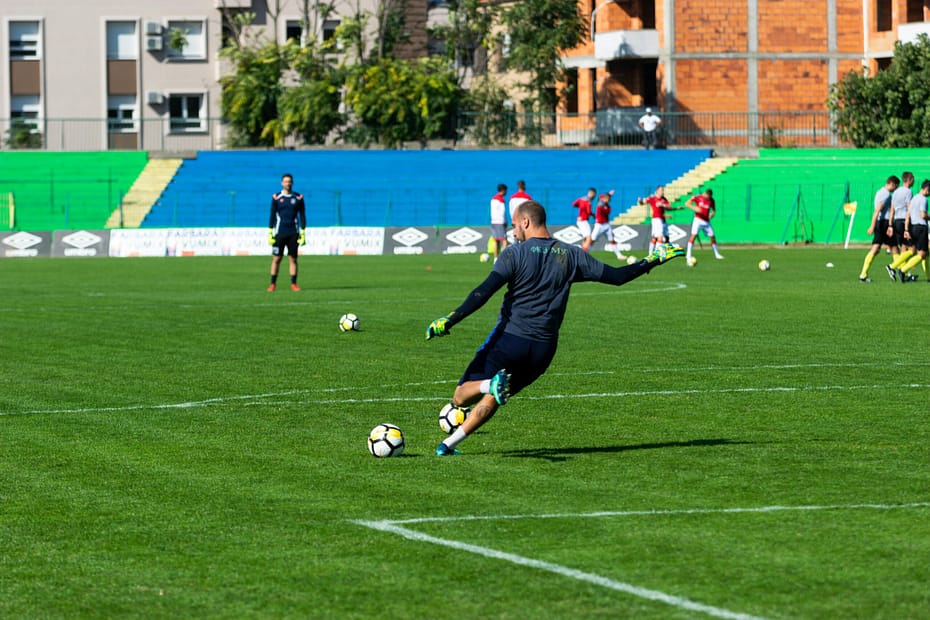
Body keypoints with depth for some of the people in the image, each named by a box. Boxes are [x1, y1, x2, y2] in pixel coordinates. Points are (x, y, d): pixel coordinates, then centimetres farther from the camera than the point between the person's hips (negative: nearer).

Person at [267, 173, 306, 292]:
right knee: (276, 259, -1)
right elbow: (272, 216, 5)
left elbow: (302, 215, 8)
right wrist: (270, 233, 0)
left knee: (293, 259, 1)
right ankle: (273, 284, 5)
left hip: (293, 233, 1)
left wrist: (303, 233, 3)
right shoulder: (276, 197, 3)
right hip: (279, 233, -1)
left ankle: (293, 284, 5)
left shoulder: (298, 198, 5)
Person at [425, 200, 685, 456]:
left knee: (461, 397, 1)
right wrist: (654, 260, 22)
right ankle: (448, 445, 14)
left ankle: (492, 383, -30)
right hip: (544, 347, 5)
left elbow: (484, 292, -16)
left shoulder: (515, 253, -6)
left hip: (508, 339, -5)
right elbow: (616, 276, 9)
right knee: (491, 400, 22)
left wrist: (449, 321, -17)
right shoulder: (571, 255, 6)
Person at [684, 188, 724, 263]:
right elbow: (687, 204, -9)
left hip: (707, 221, 4)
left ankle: (716, 254, 28)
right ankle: (689, 256, -18)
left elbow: (714, 210, 16)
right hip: (698, 220, -4)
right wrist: (694, 208, -26)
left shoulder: (711, 200, 3)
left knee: (712, 237, 8)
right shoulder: (697, 197, -6)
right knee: (693, 235, -17)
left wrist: (712, 214, -8)